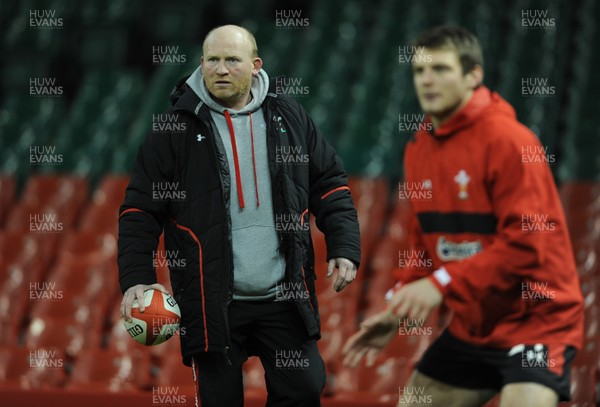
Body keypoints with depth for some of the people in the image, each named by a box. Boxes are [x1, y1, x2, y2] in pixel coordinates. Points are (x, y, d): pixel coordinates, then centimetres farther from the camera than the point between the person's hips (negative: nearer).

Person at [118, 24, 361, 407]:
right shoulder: (177, 127, -2)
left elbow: (331, 187, 12)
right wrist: (136, 277, -11)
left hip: (284, 299, 2)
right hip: (213, 304, -2)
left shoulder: (289, 117, 6)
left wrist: (345, 249, -1)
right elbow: (141, 211, -1)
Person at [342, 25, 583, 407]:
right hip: (469, 328, 8)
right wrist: (398, 312, 5)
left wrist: (443, 283, -27)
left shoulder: (508, 141, -17)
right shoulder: (419, 149, 7)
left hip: (535, 322, -8)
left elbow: (526, 243, -24)